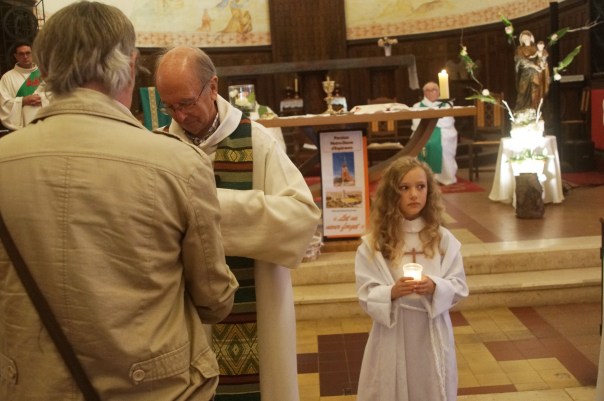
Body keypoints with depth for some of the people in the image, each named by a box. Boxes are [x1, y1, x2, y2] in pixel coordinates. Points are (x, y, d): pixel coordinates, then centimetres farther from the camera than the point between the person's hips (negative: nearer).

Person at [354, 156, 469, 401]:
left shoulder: (443, 238, 0)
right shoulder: (373, 243, -6)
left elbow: (459, 287, 0)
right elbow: (366, 296, -7)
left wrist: (435, 287, -19)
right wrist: (392, 292, -25)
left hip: (432, 333, 2)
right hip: (392, 333, -1)